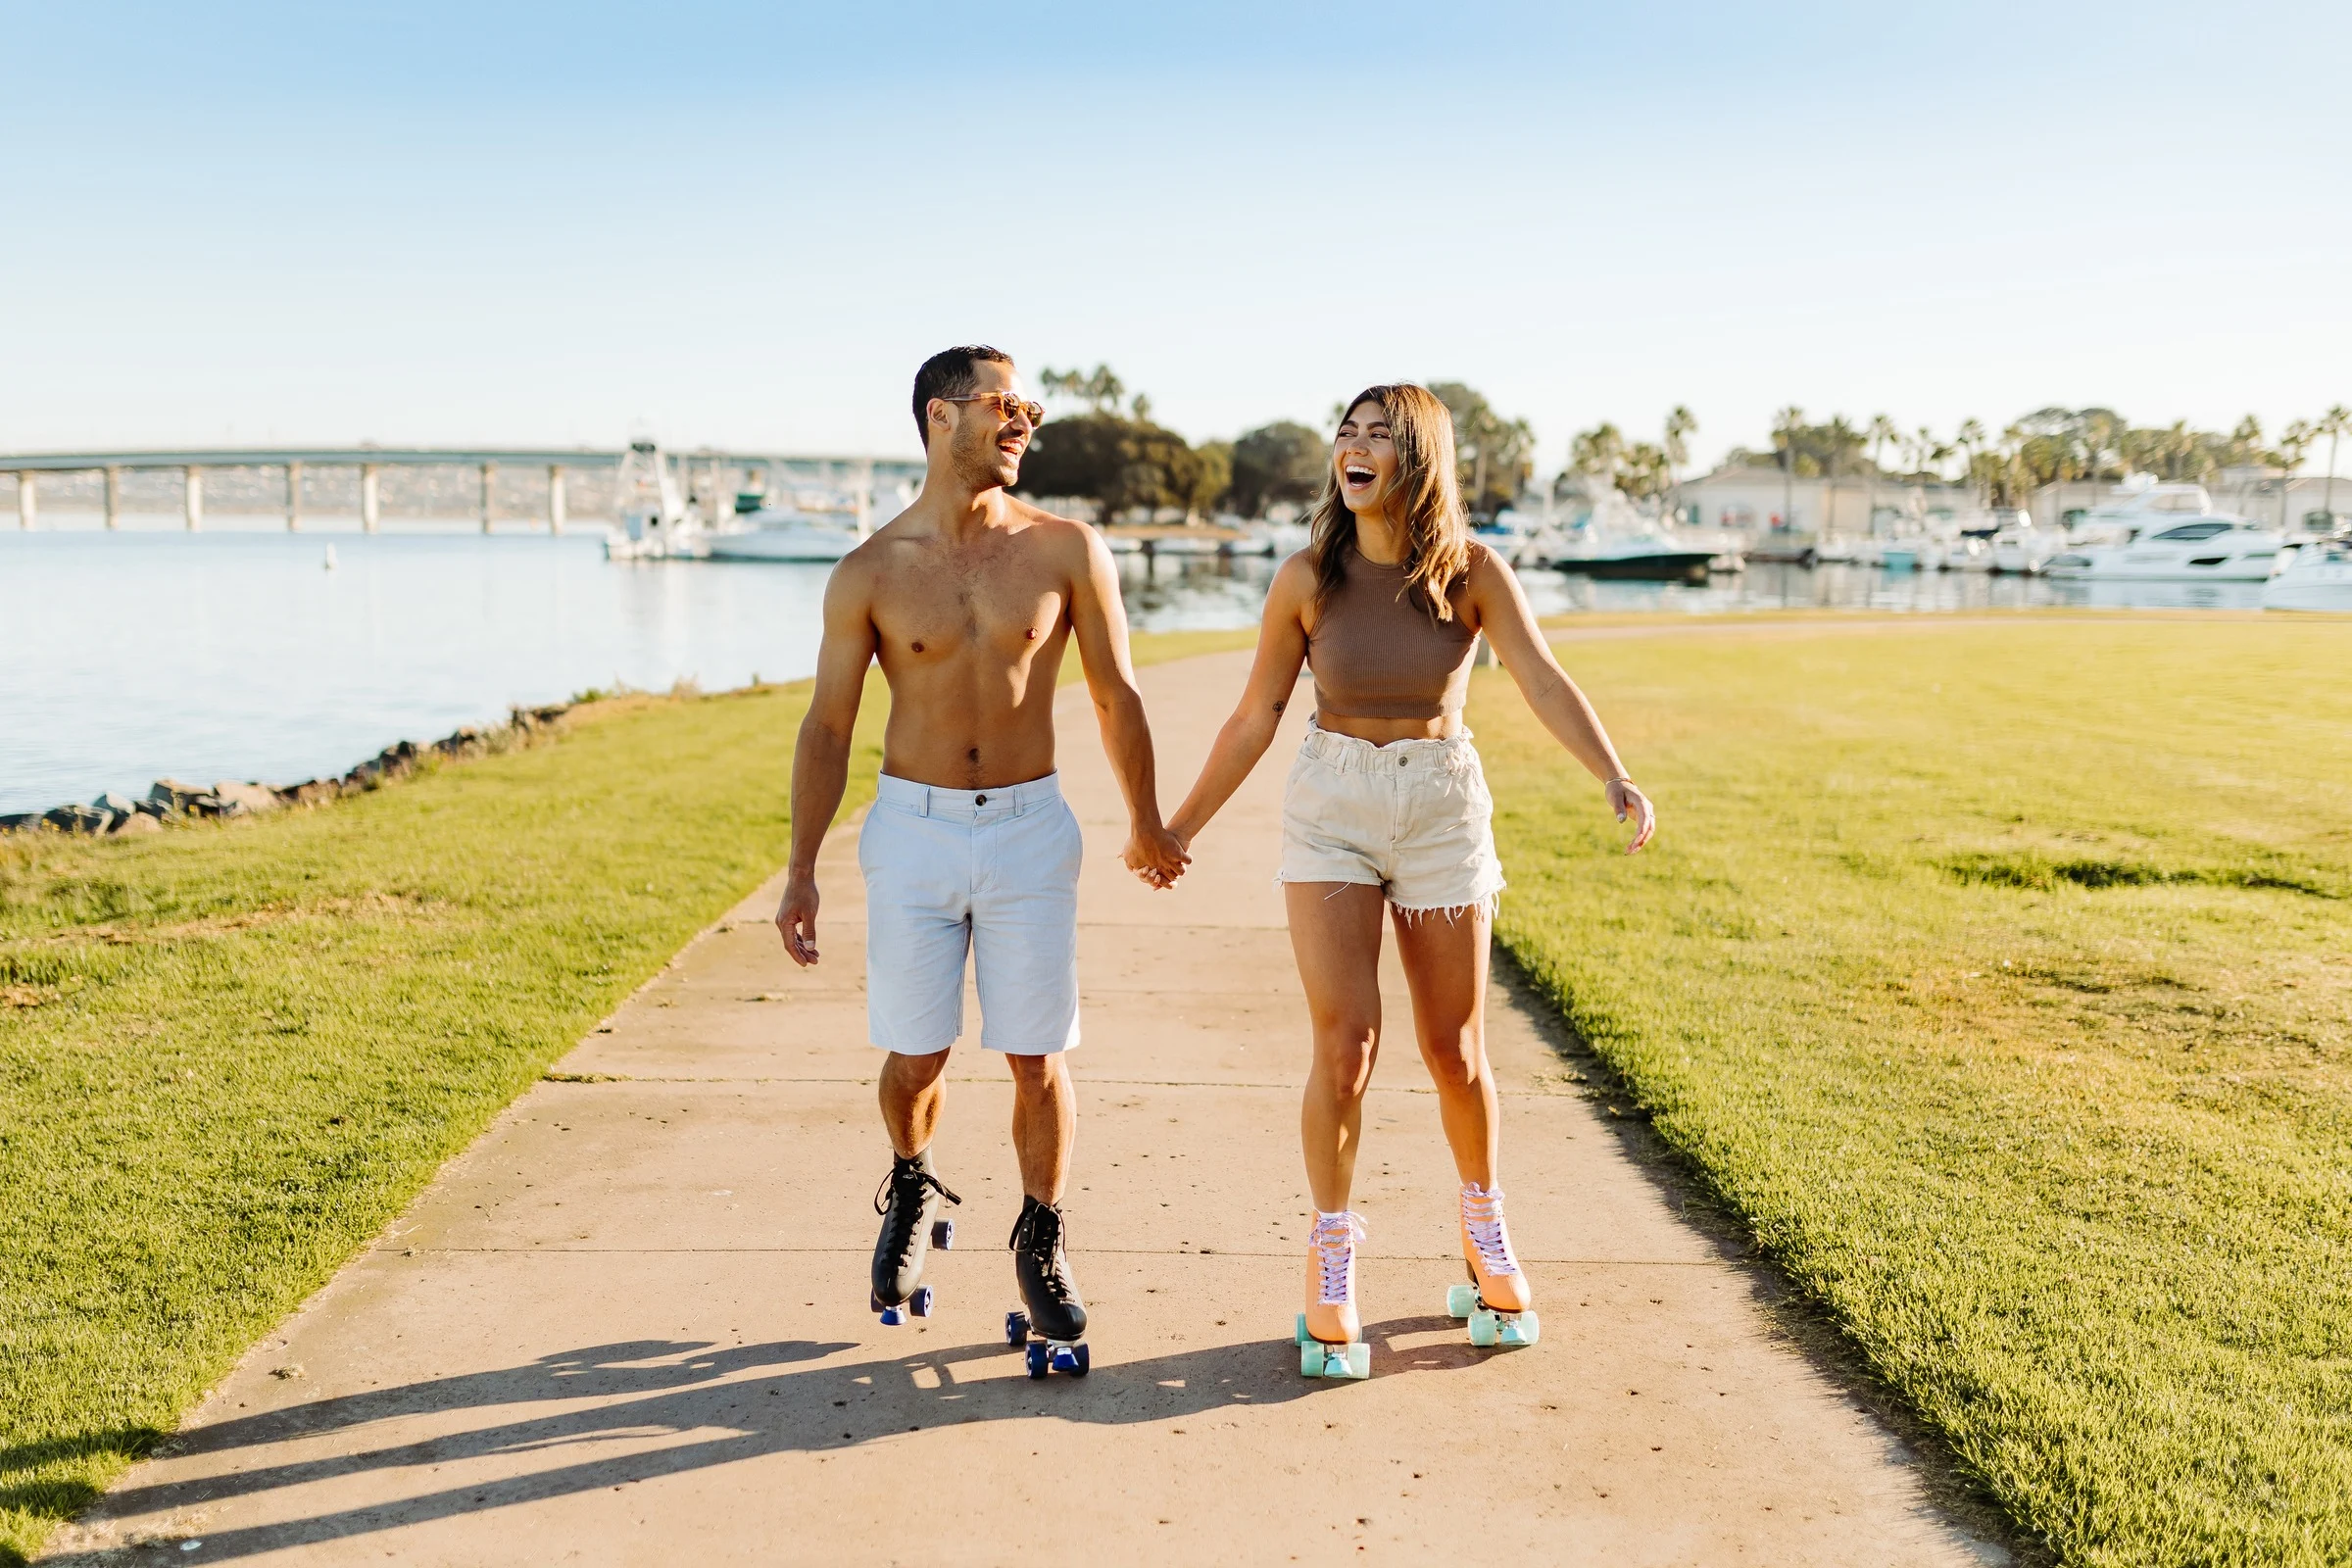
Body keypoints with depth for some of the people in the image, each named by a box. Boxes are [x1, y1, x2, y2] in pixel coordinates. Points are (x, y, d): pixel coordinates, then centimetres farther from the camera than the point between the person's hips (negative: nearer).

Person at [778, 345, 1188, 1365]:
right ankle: (912, 1189, 38)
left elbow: (1116, 695, 9)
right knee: (914, 1055, 6)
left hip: (1030, 831, 0)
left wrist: (1146, 826, 17)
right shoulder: (869, 573, -3)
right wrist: (801, 871, -1)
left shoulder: (1066, 551, -2)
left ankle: (1042, 1235, 26)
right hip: (912, 830, 0)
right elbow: (827, 727, 3)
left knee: (1037, 1059, 2)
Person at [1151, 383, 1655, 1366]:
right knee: (1345, 1045, -8)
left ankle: (1484, 1232, 35)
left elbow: (1544, 683, -19)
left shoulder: (1472, 572, -7)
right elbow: (1255, 718, 2)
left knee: (1455, 1051, 9)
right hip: (1331, 807, 0)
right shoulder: (1307, 579, -7)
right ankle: (1332, 1259, 12)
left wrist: (1616, 781, -34)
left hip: (1443, 806, 1)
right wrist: (1182, 825, 4)